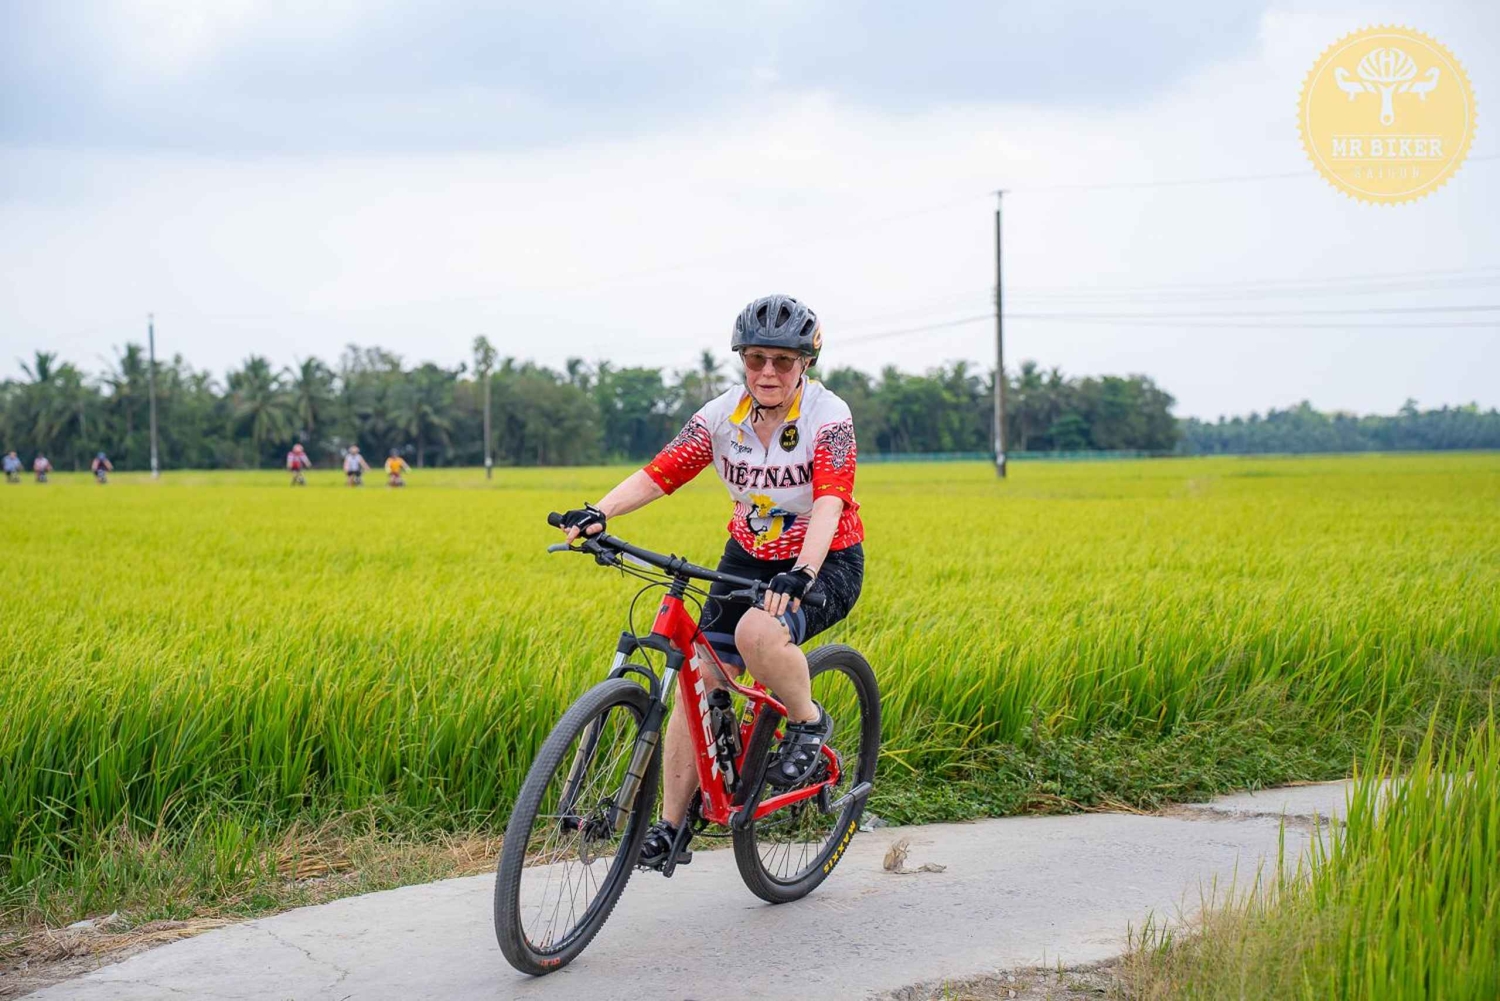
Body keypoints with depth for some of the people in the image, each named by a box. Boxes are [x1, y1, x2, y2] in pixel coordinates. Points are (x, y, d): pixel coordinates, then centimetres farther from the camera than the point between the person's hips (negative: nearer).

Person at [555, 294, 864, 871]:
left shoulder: (829, 416, -18)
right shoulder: (722, 417, -6)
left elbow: (829, 502, -31)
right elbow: (659, 473, -14)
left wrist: (800, 574, -48)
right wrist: (599, 512, -32)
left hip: (825, 563, -5)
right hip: (749, 557, 5)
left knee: (758, 633, -35)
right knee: (697, 681, -8)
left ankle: (808, 722, -5)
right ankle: (671, 828, 2)